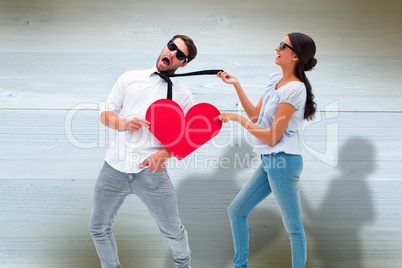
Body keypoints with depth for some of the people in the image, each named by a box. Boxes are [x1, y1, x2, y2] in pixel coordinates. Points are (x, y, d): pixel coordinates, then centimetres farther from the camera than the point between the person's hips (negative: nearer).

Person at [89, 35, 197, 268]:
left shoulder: (183, 96, 5)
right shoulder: (130, 78, 10)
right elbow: (106, 114, 12)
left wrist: (164, 154, -13)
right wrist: (124, 123, -10)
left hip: (150, 172, -2)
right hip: (114, 167, 2)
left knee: (173, 230, 7)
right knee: (99, 228, 10)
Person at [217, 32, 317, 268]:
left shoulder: (294, 89, -17)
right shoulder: (276, 80, 10)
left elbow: (272, 137, -17)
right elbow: (256, 115, 13)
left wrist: (238, 118, -11)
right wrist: (236, 85, 9)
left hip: (282, 162, -9)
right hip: (269, 161, 10)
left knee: (293, 226, 3)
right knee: (236, 211, 15)